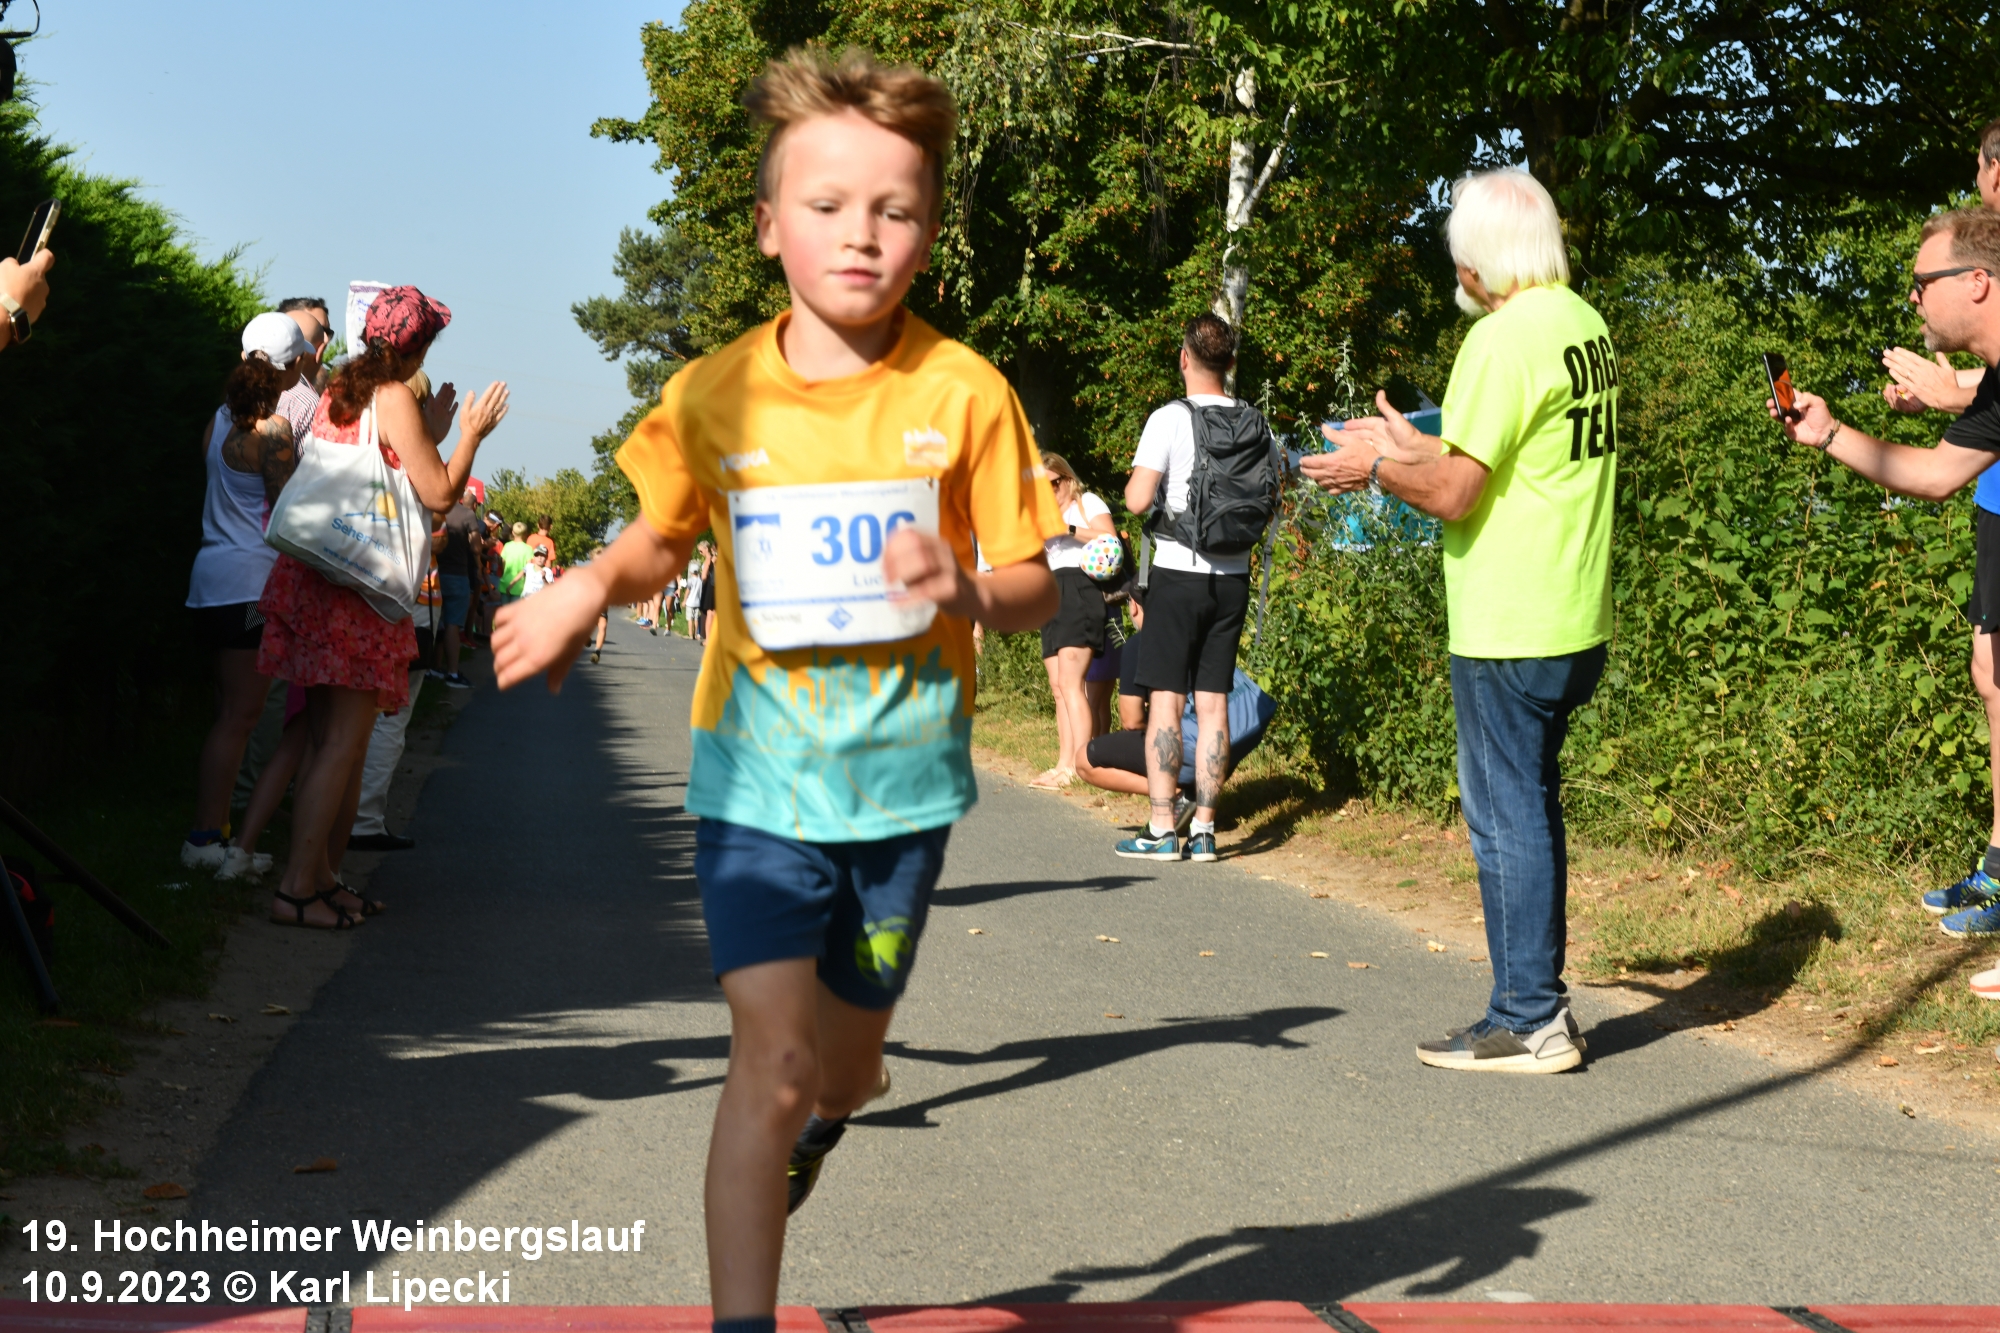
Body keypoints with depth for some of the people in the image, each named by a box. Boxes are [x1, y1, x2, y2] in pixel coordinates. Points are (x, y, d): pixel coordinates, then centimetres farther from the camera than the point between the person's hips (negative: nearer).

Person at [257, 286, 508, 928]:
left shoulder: (338, 392, 15)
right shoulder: (394, 398, -9)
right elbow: (439, 494, -9)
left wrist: (430, 435, 24)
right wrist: (471, 434, 3)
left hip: (311, 579, 9)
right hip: (357, 586, -9)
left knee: (329, 741, 13)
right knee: (343, 742, -7)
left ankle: (321, 878, 16)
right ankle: (298, 887, -10)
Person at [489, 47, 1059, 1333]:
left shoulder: (965, 393, -8)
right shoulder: (715, 394, -5)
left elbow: (1034, 585, -2)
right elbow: (660, 538, 12)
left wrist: (967, 589, -24)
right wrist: (591, 586, -9)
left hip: (902, 778, 1)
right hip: (758, 776, -1)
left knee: (845, 1060, 17)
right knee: (772, 1054, -13)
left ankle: (824, 1110, 55)